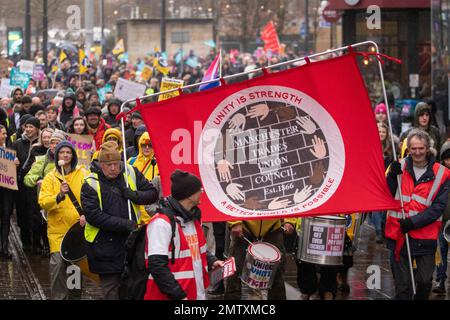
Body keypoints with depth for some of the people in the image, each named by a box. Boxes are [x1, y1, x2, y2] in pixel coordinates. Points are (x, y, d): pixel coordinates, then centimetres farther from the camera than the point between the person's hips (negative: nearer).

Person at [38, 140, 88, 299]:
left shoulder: (83, 174, 4)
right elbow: (43, 203, -8)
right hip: (58, 229, -1)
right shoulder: (50, 178, 3)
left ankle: (75, 296, 25)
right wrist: (59, 196, -26)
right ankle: (59, 297, -8)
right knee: (58, 262, -16)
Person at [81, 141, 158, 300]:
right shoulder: (91, 184, -8)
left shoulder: (131, 173, 2)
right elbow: (93, 216, -17)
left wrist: (134, 195, -14)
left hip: (131, 239, 3)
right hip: (105, 244, -3)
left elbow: (153, 194, 7)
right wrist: (124, 224, -22)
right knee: (110, 289, 2)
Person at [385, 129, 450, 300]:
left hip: (425, 236, -1)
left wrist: (414, 221, -16)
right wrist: (392, 176, -17)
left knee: (425, 280, 0)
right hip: (399, 234, 1)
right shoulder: (399, 167, 5)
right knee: (402, 283, 5)